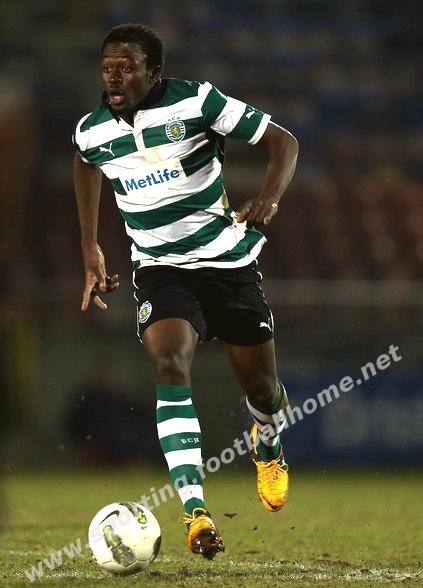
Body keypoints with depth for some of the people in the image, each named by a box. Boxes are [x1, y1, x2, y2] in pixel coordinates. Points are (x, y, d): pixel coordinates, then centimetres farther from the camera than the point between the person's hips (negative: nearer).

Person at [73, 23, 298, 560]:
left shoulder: (196, 102, -15)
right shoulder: (91, 131, -5)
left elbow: (282, 141, -9)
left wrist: (268, 199, -27)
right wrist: (91, 252, 21)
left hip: (229, 262, -1)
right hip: (160, 270, 1)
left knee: (261, 389, 8)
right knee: (169, 365, -27)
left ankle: (268, 445, 49)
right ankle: (195, 511, -33)